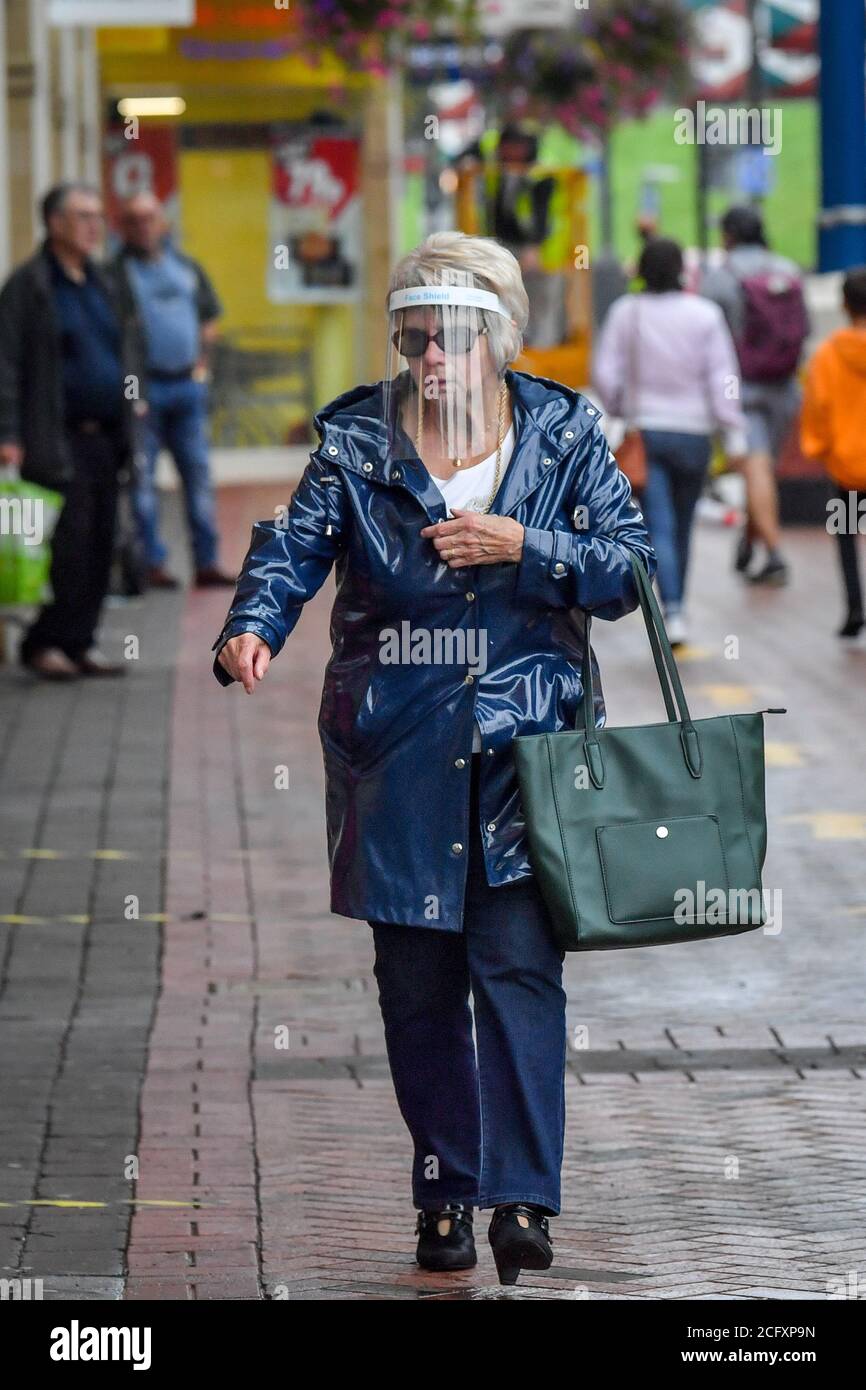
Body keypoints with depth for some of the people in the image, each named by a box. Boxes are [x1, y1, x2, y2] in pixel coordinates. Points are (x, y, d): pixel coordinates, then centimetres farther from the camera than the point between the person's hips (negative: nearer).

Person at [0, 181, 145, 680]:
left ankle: (81, 643, 13)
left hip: (106, 436, 7)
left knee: (101, 547, 6)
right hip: (57, 440, -7)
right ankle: (45, 644, 1)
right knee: (68, 545, -9)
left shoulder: (107, 285, 16)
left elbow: (132, 340, 29)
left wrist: (135, 393, 17)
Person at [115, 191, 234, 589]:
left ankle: (206, 562, 11)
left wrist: (200, 357, 10)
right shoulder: (117, 272, -4)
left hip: (187, 383, 5)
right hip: (143, 388, -5)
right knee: (142, 479, -3)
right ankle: (152, 562, 0)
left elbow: (210, 316, 22)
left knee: (198, 473, 6)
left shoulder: (187, 268, 12)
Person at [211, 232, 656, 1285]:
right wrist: (251, 626, -26)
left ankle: (520, 1198, -13)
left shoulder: (564, 438, 4)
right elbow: (293, 545, -7)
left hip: (523, 752, -1)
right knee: (415, 982, 5)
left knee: (517, 966, -11)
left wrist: (524, 547, -14)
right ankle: (444, 1194, 16)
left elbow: (628, 571, 2)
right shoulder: (358, 441, 4)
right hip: (395, 754, 2)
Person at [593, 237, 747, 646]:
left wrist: (618, 411, 15)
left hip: (644, 429, -1)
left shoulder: (626, 312, -3)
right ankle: (676, 607, 26)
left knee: (659, 527, -5)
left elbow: (606, 374, -3)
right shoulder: (704, 314, -4)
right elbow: (723, 378, -7)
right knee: (682, 527, 15)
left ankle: (672, 612, -22)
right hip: (693, 430, 1)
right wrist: (734, 435, -5)